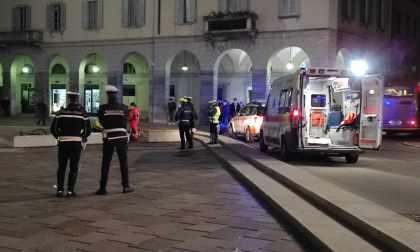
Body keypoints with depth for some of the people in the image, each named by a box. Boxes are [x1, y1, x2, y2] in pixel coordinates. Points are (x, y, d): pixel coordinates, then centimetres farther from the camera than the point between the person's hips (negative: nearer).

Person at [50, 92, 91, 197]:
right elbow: (88, 130, -1)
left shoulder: (61, 113, 0)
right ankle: (70, 190, 4)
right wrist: (83, 137, 19)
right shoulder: (82, 113, 0)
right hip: (76, 143, -1)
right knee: (74, 168, 7)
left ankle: (60, 190, 10)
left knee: (61, 167, 12)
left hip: (63, 142, 1)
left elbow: (53, 129, 1)